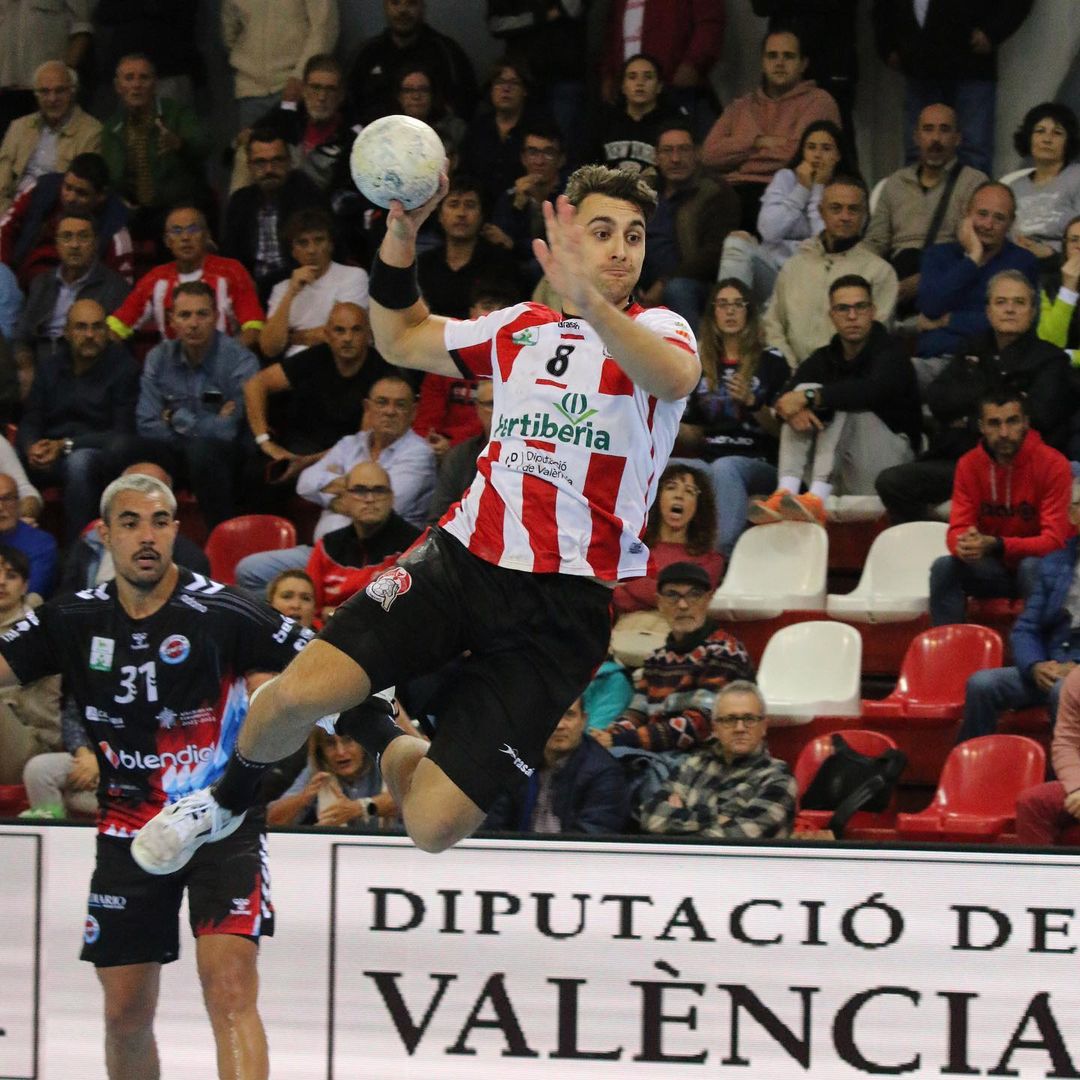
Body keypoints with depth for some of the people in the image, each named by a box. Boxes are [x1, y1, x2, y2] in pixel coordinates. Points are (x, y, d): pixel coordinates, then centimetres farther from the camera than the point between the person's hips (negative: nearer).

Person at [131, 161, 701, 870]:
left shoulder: (655, 328, 0)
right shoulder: (524, 328, 15)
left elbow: (678, 376, -26)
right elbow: (400, 339, 31)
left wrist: (589, 302, -44)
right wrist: (402, 232, 14)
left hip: (566, 605, -3)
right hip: (464, 554, 3)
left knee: (433, 828, -12)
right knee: (296, 695, -20)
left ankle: (381, 742, 24)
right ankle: (229, 798, 14)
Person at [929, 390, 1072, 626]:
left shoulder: (1053, 464, -17)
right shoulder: (969, 465, -4)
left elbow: (1053, 540, -22)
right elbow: (957, 530, -7)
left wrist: (995, 545, -38)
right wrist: (963, 544, -34)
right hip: (993, 569, 4)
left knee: (1032, 567, -36)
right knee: (944, 567, -23)